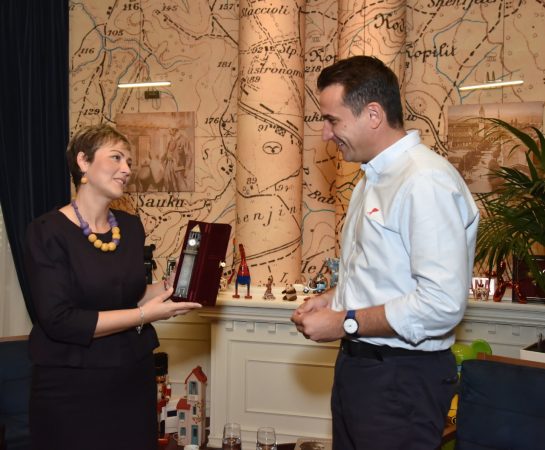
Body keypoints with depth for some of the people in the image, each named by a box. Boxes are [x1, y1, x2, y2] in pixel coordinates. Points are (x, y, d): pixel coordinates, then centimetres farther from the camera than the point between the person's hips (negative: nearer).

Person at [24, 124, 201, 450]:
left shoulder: (131, 226, 6)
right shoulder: (48, 232, -13)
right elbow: (58, 320, -20)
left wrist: (169, 288, -5)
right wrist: (145, 315, -20)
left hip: (134, 377, 6)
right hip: (72, 386, -6)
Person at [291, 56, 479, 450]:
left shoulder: (427, 181, -20)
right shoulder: (373, 178, 12)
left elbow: (442, 304, -27)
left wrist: (345, 324, -18)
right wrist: (333, 298, 6)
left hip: (402, 377, -9)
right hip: (357, 361, 9)